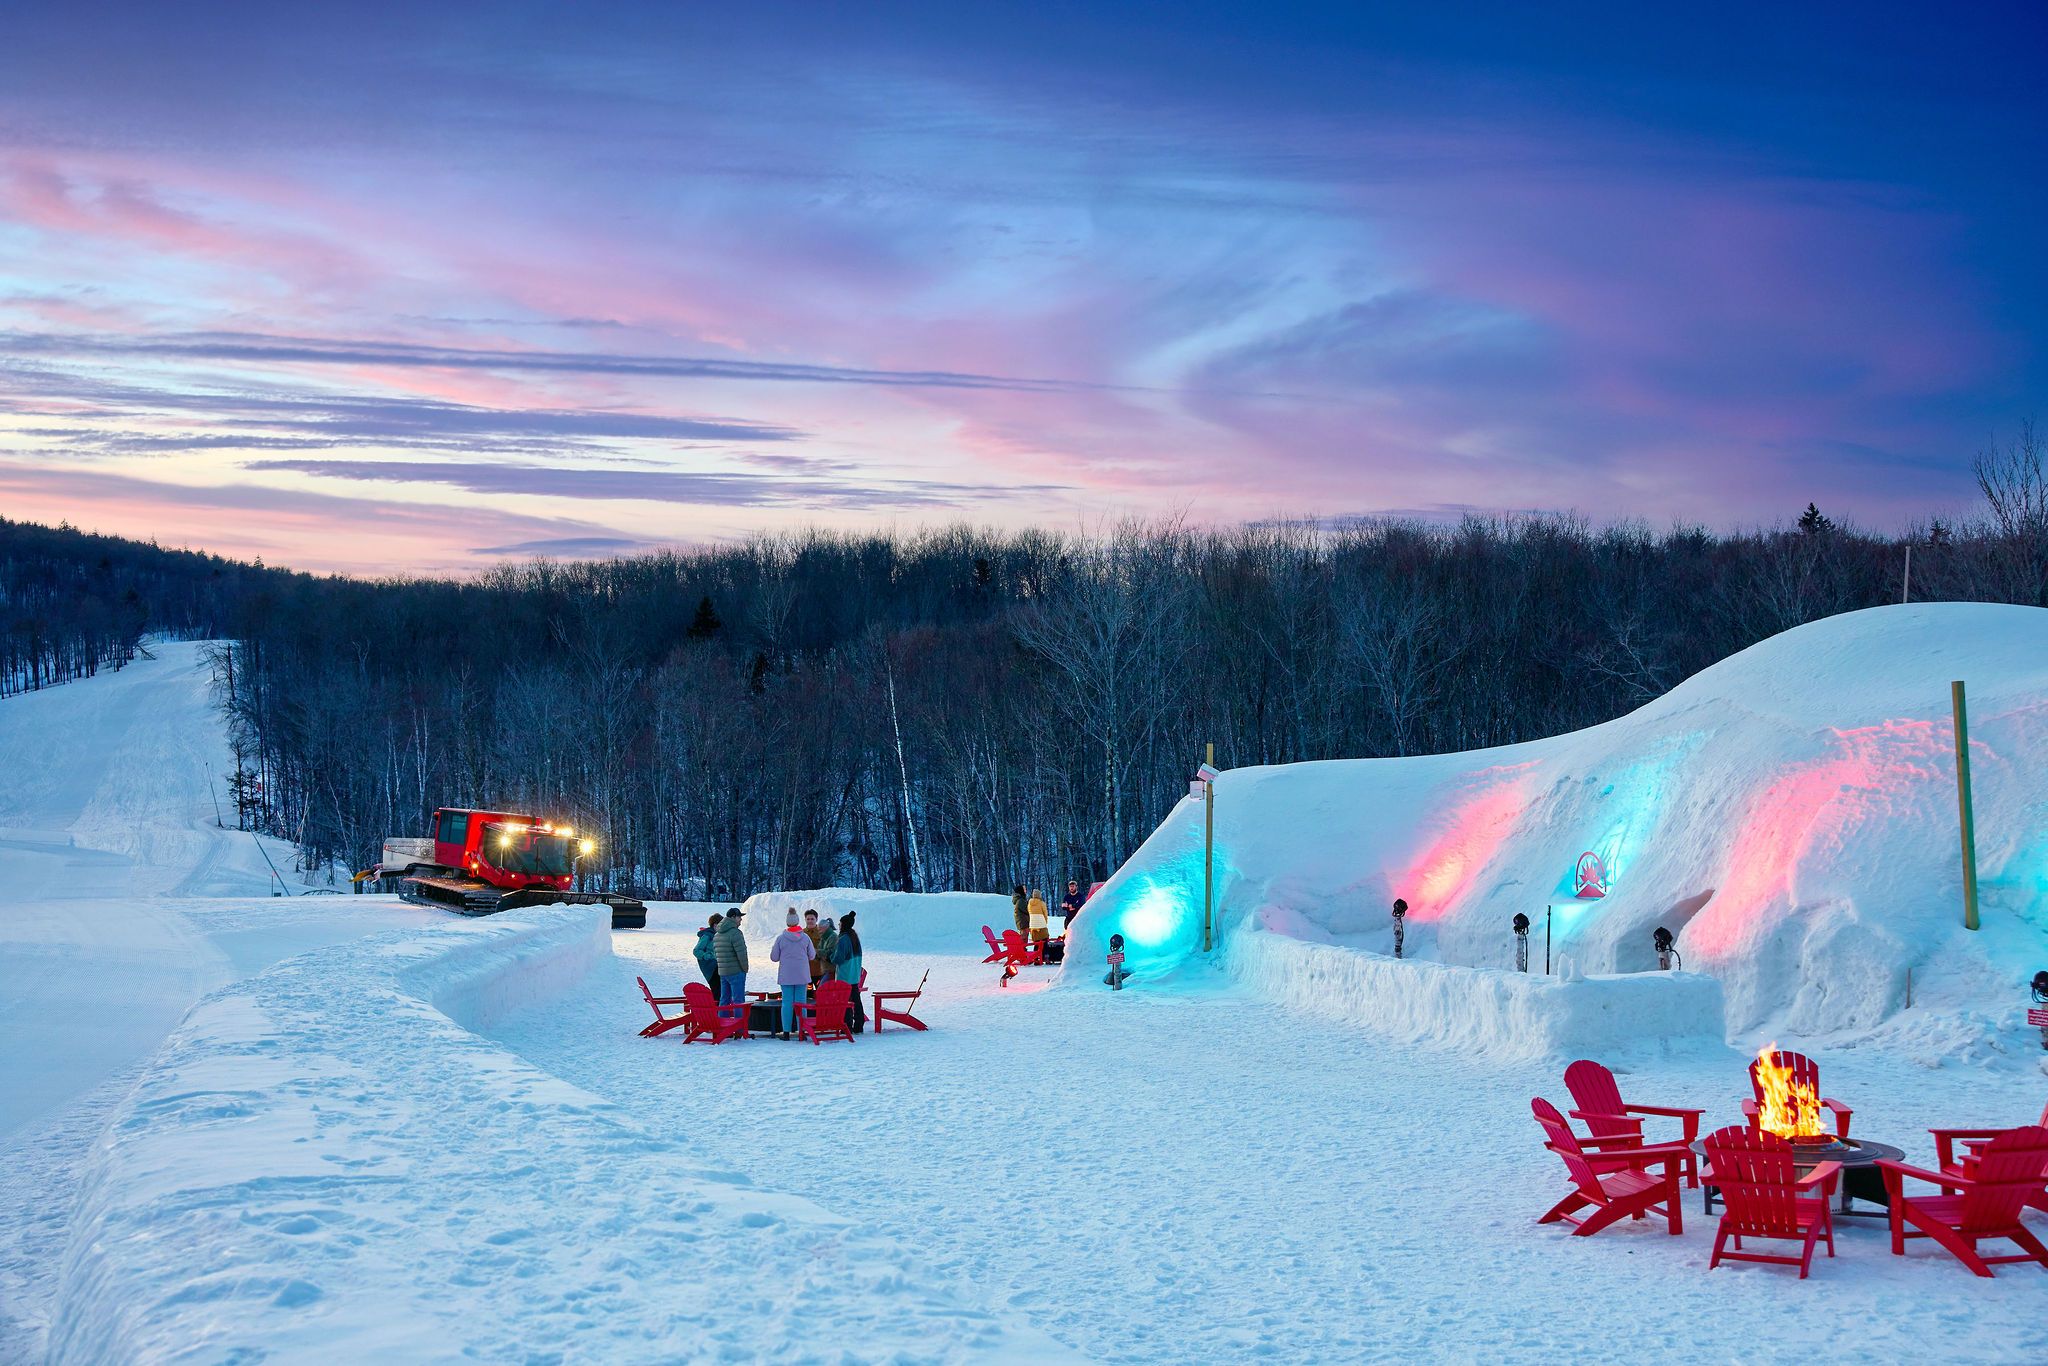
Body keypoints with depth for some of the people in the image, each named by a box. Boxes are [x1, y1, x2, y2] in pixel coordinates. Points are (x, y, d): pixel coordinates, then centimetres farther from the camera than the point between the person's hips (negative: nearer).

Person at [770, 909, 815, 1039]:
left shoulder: (780, 938, -6)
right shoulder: (805, 937, -3)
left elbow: (774, 957, -1)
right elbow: (812, 956, 6)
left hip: (786, 976, -1)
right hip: (802, 975, 1)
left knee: (787, 1002, 2)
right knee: (801, 1002, 4)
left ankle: (786, 1032, 0)